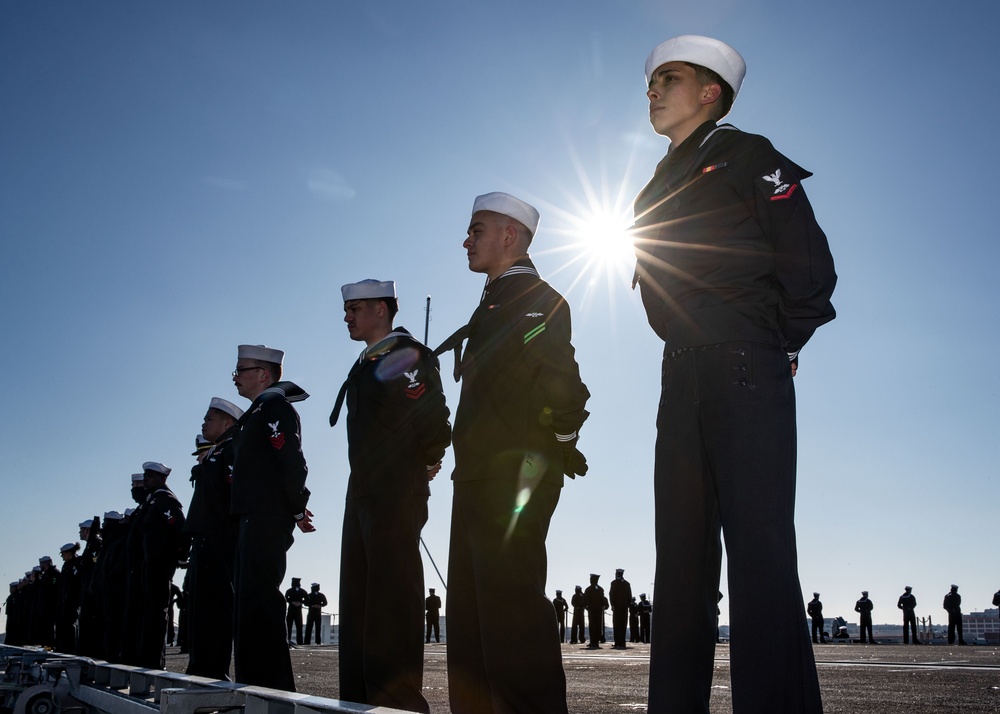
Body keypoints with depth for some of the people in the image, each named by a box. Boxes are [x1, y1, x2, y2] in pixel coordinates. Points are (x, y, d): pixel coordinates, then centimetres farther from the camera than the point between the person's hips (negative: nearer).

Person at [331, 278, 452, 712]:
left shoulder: (405, 356, -10)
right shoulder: (367, 363, 19)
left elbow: (433, 421, -17)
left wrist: (426, 463, -2)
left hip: (396, 494, -10)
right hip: (363, 494, 10)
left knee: (393, 595, -8)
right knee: (359, 595, 12)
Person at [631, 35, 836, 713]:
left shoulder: (747, 157, 4)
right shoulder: (659, 189, 25)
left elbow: (811, 265, -4)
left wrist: (776, 345, -3)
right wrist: (691, 351, 12)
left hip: (745, 374, -7)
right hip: (683, 378, 7)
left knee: (758, 548, -12)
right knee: (682, 549, 5)